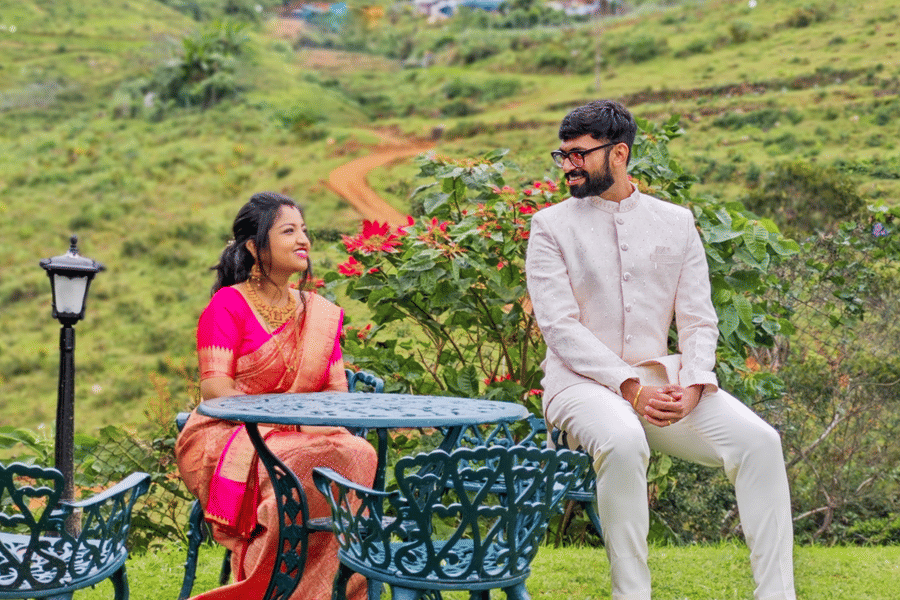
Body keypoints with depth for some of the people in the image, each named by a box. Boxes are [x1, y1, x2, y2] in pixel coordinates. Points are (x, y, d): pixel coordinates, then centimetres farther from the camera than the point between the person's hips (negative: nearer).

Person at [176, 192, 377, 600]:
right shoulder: (228, 305, -2)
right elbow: (214, 389, -12)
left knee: (357, 455, -27)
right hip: (228, 440, -5)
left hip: (304, 437, 5)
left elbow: (337, 393, 11)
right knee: (299, 463, -35)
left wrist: (329, 420, -14)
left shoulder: (320, 314, 15)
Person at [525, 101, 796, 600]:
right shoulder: (551, 226, 3)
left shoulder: (675, 223, 12)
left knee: (759, 440, -20)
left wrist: (692, 385, -13)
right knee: (624, 442, -37)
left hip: (659, 376, 3)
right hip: (580, 381, -3)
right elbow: (561, 327, -7)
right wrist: (631, 389, -18)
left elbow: (698, 320, 8)